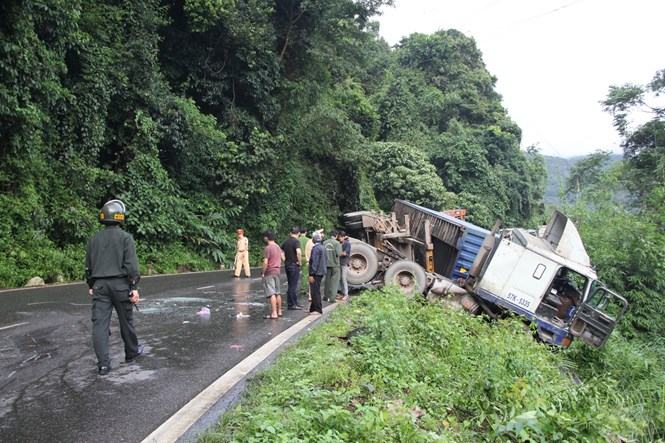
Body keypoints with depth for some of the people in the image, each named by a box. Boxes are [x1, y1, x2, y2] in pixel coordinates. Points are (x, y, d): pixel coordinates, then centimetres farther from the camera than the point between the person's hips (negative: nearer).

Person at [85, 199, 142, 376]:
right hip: (120, 284, -3)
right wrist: (134, 287, -11)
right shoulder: (125, 237, -5)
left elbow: (88, 266, 14)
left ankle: (103, 364, -4)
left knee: (100, 323, 0)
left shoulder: (94, 239, 9)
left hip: (100, 285, 3)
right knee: (126, 320, 12)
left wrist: (91, 286, 25)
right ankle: (131, 352, 29)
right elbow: (131, 265, -12)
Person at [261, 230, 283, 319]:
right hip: (277, 272, 8)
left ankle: (274, 313, -11)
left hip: (269, 273, -8)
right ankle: (279, 311, 21)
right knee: (278, 293, 14)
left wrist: (262, 273, -9)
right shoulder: (278, 247, 11)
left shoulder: (268, 248, -15)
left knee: (271, 294, -9)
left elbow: (265, 263, -19)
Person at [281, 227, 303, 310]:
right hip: (294, 265, -7)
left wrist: (285, 260, 11)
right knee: (294, 285, -1)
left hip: (287, 265, 7)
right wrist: (299, 261, -17)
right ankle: (292, 304, 3)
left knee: (291, 285, 15)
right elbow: (298, 252, -30)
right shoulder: (296, 241, -14)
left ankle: (290, 303, 21)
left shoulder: (286, 241, 9)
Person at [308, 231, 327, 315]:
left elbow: (314, 262, -21)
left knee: (315, 291, -4)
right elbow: (326, 260, 18)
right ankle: (313, 308, 24)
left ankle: (318, 310, -2)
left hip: (316, 273, -10)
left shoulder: (315, 248, -17)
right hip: (321, 272, 10)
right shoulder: (322, 247, 12)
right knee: (316, 291, 16)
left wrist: (311, 274, -19)